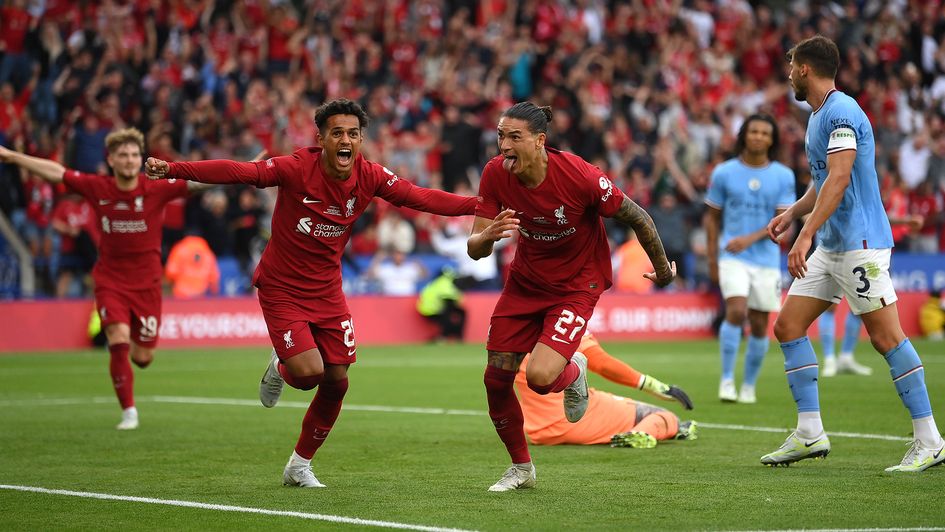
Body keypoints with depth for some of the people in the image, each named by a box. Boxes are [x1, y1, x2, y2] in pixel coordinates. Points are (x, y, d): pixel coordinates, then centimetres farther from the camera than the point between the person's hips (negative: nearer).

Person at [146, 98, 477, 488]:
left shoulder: (370, 177, -8)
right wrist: (173, 170, -41)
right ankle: (280, 369, 22)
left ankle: (300, 465, 24)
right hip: (282, 289, -5)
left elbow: (421, 198, -7)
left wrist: (480, 206, -16)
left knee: (336, 382, 3)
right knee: (308, 372, -19)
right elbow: (237, 172, -29)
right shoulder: (296, 168, -21)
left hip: (327, 291, 5)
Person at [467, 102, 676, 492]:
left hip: (577, 284, -5)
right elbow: (475, 250, -13)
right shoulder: (496, 174, -15)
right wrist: (488, 235, -38)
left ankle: (573, 373, 18)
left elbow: (636, 216, -13)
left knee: (540, 377, -22)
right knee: (496, 377, 1)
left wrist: (662, 267, 1)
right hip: (525, 280, 5)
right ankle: (521, 467, 25)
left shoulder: (579, 176, -28)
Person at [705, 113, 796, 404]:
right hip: (732, 257, -2)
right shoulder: (724, 173, 2)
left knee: (759, 325, 3)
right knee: (736, 312, -21)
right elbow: (712, 217, 9)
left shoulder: (783, 176, 2)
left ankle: (749, 385, 18)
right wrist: (711, 259, 6)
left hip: (767, 259, 2)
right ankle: (727, 380, -12)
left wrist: (751, 238, -17)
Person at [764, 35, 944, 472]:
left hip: (859, 243, -10)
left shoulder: (840, 112, -15)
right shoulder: (818, 115, 17)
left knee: (887, 337, -10)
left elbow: (839, 178, -26)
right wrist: (793, 212, 19)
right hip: (830, 247, 10)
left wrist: (806, 235, -30)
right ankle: (810, 434, 7)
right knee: (787, 326, 5)